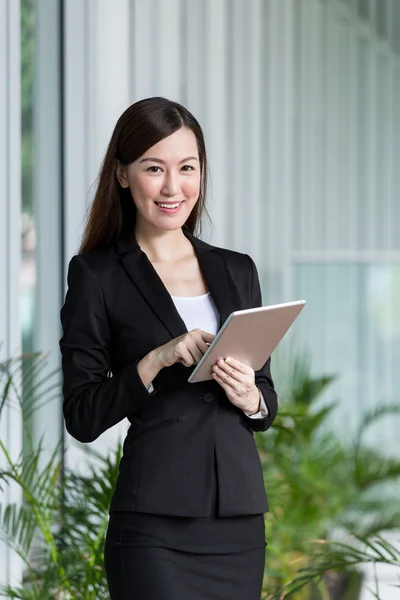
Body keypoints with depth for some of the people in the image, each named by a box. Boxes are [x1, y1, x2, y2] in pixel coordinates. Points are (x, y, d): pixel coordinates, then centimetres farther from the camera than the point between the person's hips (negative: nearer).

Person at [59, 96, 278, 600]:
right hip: (155, 524, -4)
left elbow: (267, 402, 16)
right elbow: (82, 417, -6)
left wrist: (248, 397, -6)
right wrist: (155, 360, -19)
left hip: (240, 517, 5)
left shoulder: (237, 270, 12)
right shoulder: (97, 275, -1)